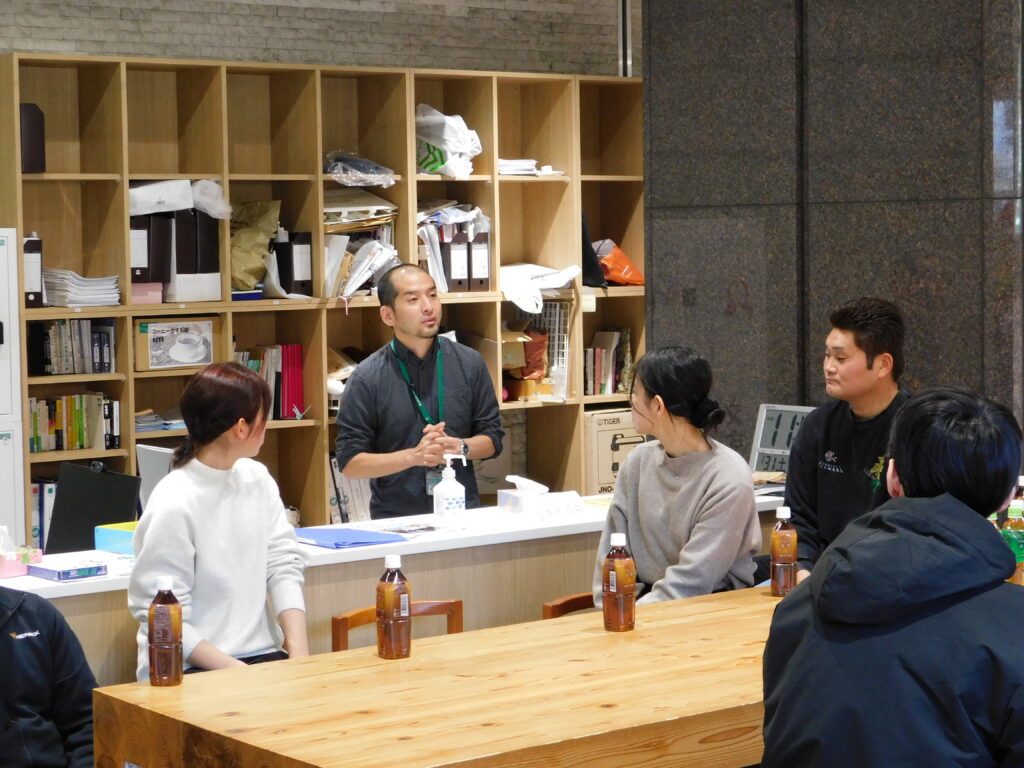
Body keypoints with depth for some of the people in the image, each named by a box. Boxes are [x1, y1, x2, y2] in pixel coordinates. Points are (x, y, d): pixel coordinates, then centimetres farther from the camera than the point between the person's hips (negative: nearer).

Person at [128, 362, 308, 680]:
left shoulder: (257, 479, 10)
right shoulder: (173, 507, -13)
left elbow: (283, 564, 5)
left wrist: (298, 649, -8)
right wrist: (236, 672, -20)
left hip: (262, 655, 7)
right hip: (189, 672, -7)